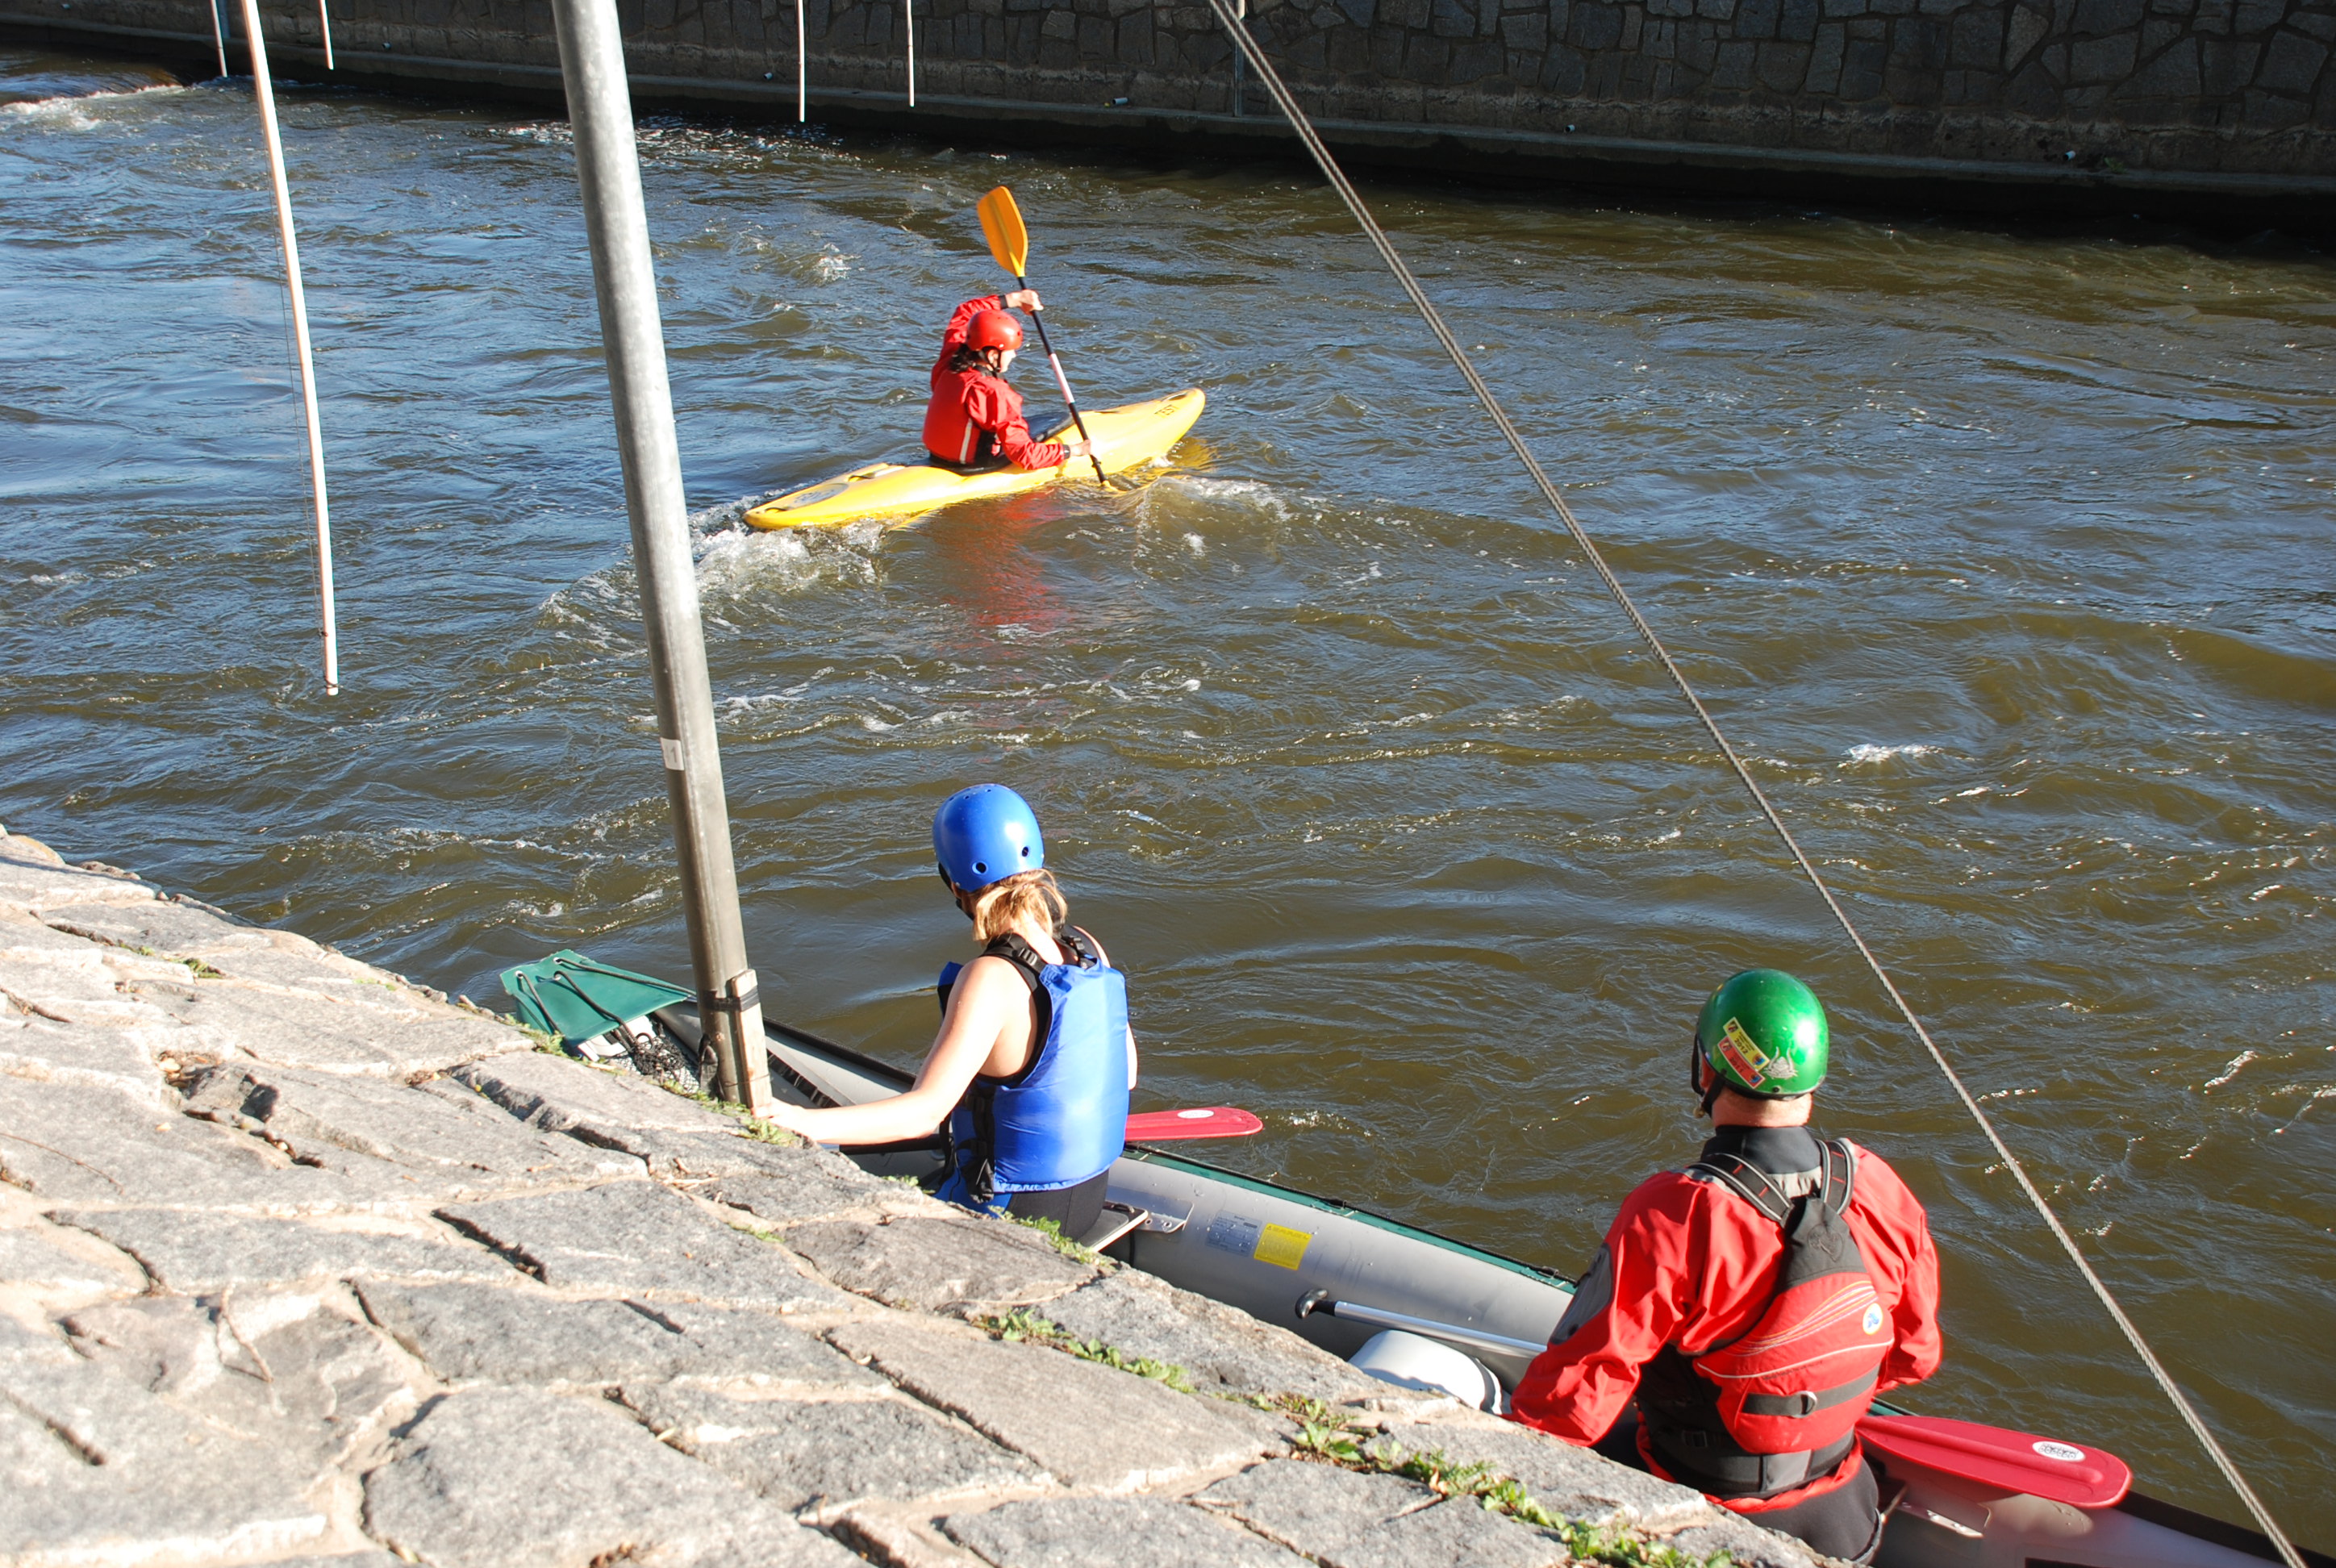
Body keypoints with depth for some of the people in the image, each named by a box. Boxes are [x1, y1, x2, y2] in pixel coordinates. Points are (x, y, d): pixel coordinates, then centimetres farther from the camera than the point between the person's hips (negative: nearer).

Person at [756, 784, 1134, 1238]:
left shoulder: (992, 980, -27)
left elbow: (925, 1111, -34)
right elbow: (1126, 1075, 4)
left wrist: (799, 1124, -38)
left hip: (1008, 1218, -7)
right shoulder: (1089, 950, -6)